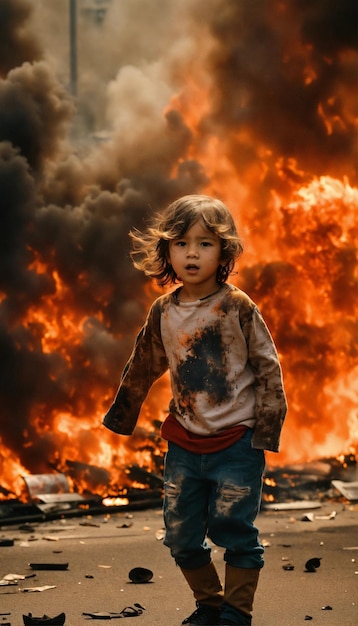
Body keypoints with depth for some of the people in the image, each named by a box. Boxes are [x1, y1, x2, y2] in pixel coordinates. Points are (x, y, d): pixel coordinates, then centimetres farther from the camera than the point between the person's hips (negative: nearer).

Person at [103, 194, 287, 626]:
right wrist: (120, 417, 25)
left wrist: (267, 429, -10)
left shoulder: (237, 307, -9)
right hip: (185, 444, 5)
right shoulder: (163, 312, 2)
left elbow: (268, 368, -7)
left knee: (234, 530, -6)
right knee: (181, 535, 8)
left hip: (237, 443, -4)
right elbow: (142, 368, 17)